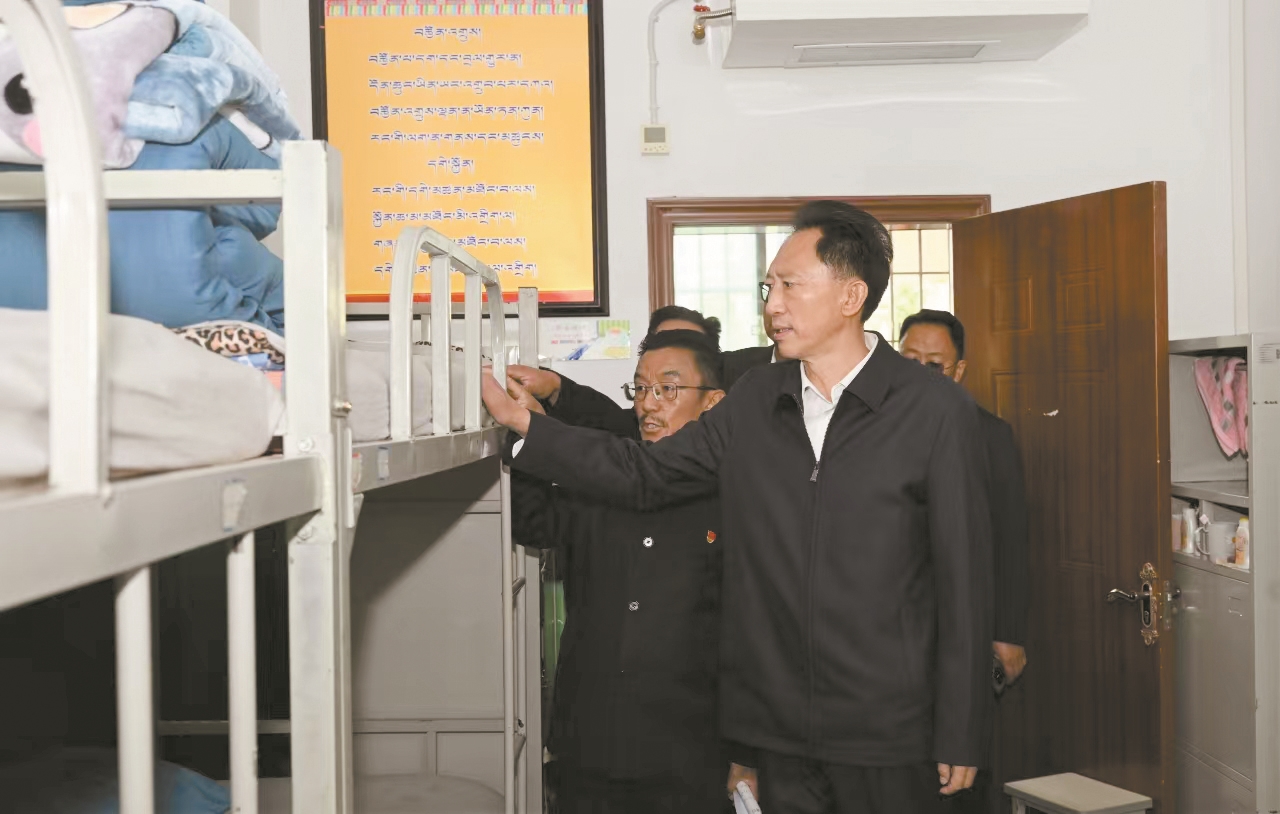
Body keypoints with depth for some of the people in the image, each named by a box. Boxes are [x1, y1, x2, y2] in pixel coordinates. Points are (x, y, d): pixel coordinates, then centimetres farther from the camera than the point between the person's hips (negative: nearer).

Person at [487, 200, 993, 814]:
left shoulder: (935, 410, -8)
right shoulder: (755, 400, 5)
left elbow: (963, 579, -7)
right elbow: (646, 476, 8)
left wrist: (959, 737, -6)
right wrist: (521, 423, 2)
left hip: (886, 737, -3)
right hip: (777, 729, 4)